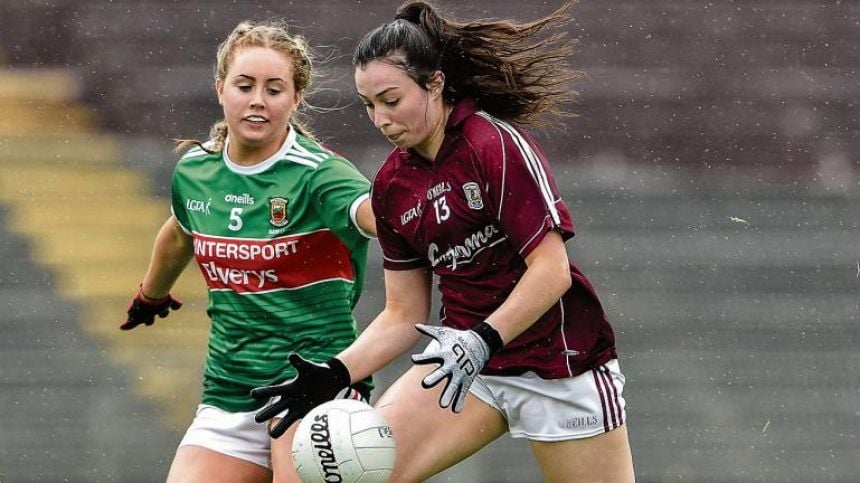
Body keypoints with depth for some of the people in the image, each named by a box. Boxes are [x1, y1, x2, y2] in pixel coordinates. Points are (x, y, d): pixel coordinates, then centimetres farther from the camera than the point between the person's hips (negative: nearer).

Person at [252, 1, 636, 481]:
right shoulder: (391, 185, 5)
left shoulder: (496, 143, -15)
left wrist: (482, 341, -30)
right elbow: (405, 313, 10)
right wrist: (335, 374, -4)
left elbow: (551, 270, -19)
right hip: (466, 360, 6)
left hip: (561, 360, -6)